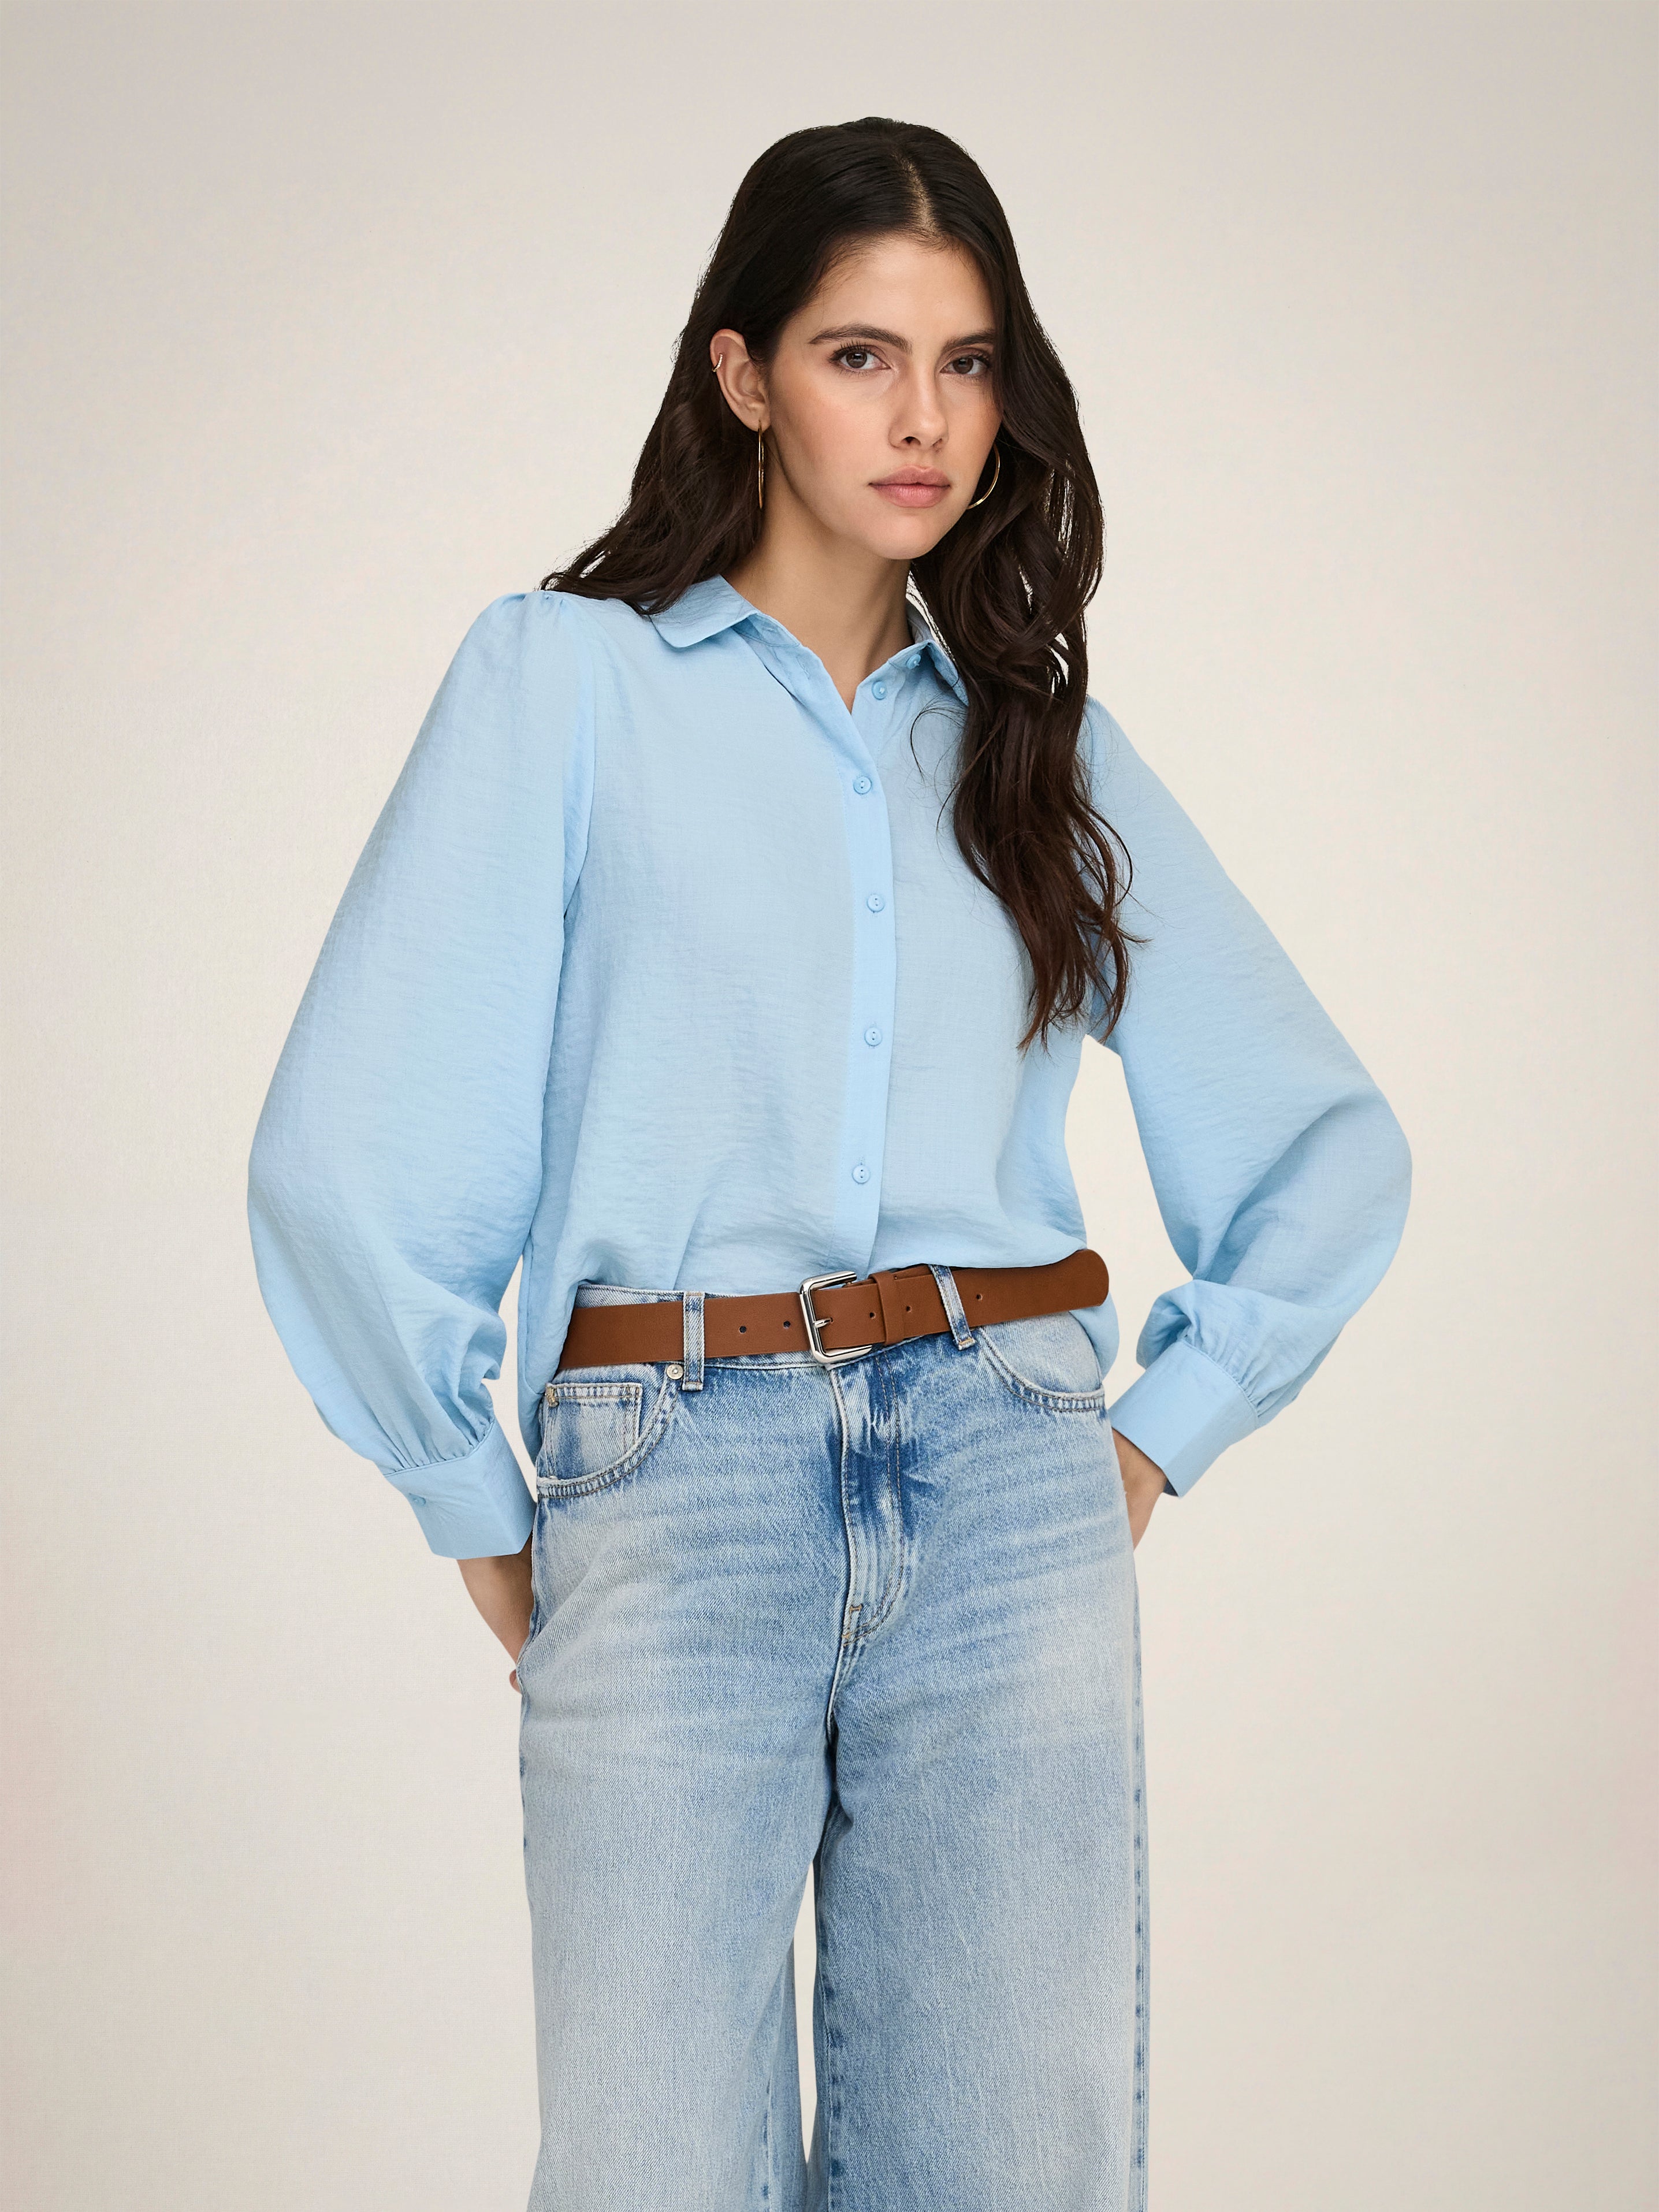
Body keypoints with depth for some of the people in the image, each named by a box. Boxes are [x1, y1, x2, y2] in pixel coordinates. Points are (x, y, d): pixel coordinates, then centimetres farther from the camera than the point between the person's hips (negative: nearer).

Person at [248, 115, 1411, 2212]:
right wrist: (477, 1514, 2)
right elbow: (348, 1158, -1)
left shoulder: (1040, 736, 16)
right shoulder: (566, 672, 5)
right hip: (672, 1500, -2)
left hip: (1011, 1500, 3)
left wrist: (1158, 1430, 9)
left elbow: (1330, 1142, 19)